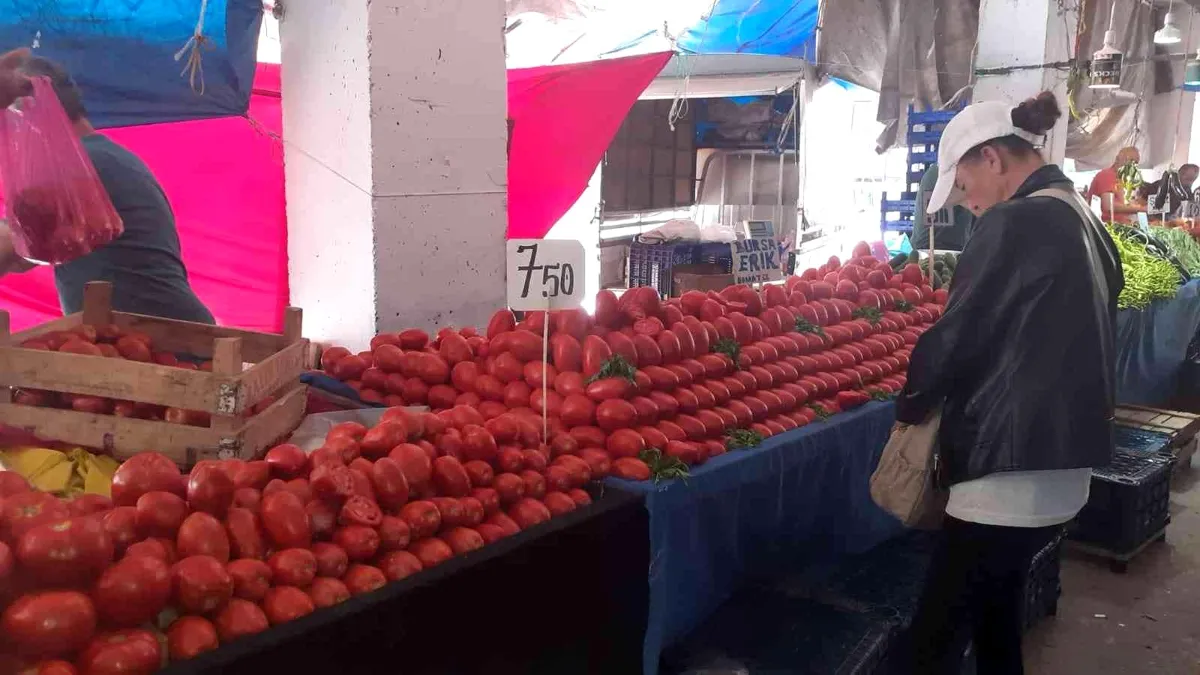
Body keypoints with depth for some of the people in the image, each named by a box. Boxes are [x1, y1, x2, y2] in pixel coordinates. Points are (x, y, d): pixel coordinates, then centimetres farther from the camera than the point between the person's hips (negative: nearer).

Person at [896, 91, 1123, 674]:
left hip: (1011, 472, -9)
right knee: (996, 607, 24)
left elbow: (954, 336, -14)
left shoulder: (1013, 223, -16)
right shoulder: (1088, 224, 12)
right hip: (1066, 469, 10)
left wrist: (910, 408, 3)